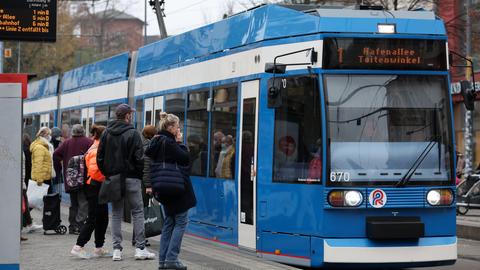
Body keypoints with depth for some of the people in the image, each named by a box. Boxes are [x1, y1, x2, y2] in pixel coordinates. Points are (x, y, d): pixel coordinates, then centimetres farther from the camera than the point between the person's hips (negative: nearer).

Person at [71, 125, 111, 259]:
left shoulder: (99, 149, 15)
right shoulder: (96, 151, -16)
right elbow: (94, 170, -25)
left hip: (99, 188, 10)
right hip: (95, 186, -10)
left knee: (102, 218, 13)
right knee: (93, 219, -8)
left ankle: (99, 248, 19)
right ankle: (78, 247, -7)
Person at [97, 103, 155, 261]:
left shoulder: (107, 133, 6)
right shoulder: (132, 133, -9)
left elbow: (100, 157, 6)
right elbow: (139, 158, -12)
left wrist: (107, 173, 14)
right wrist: (142, 176, -1)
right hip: (130, 178, -5)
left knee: (116, 213, 9)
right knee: (137, 211, 3)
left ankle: (117, 249, 5)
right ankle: (140, 248, -1)